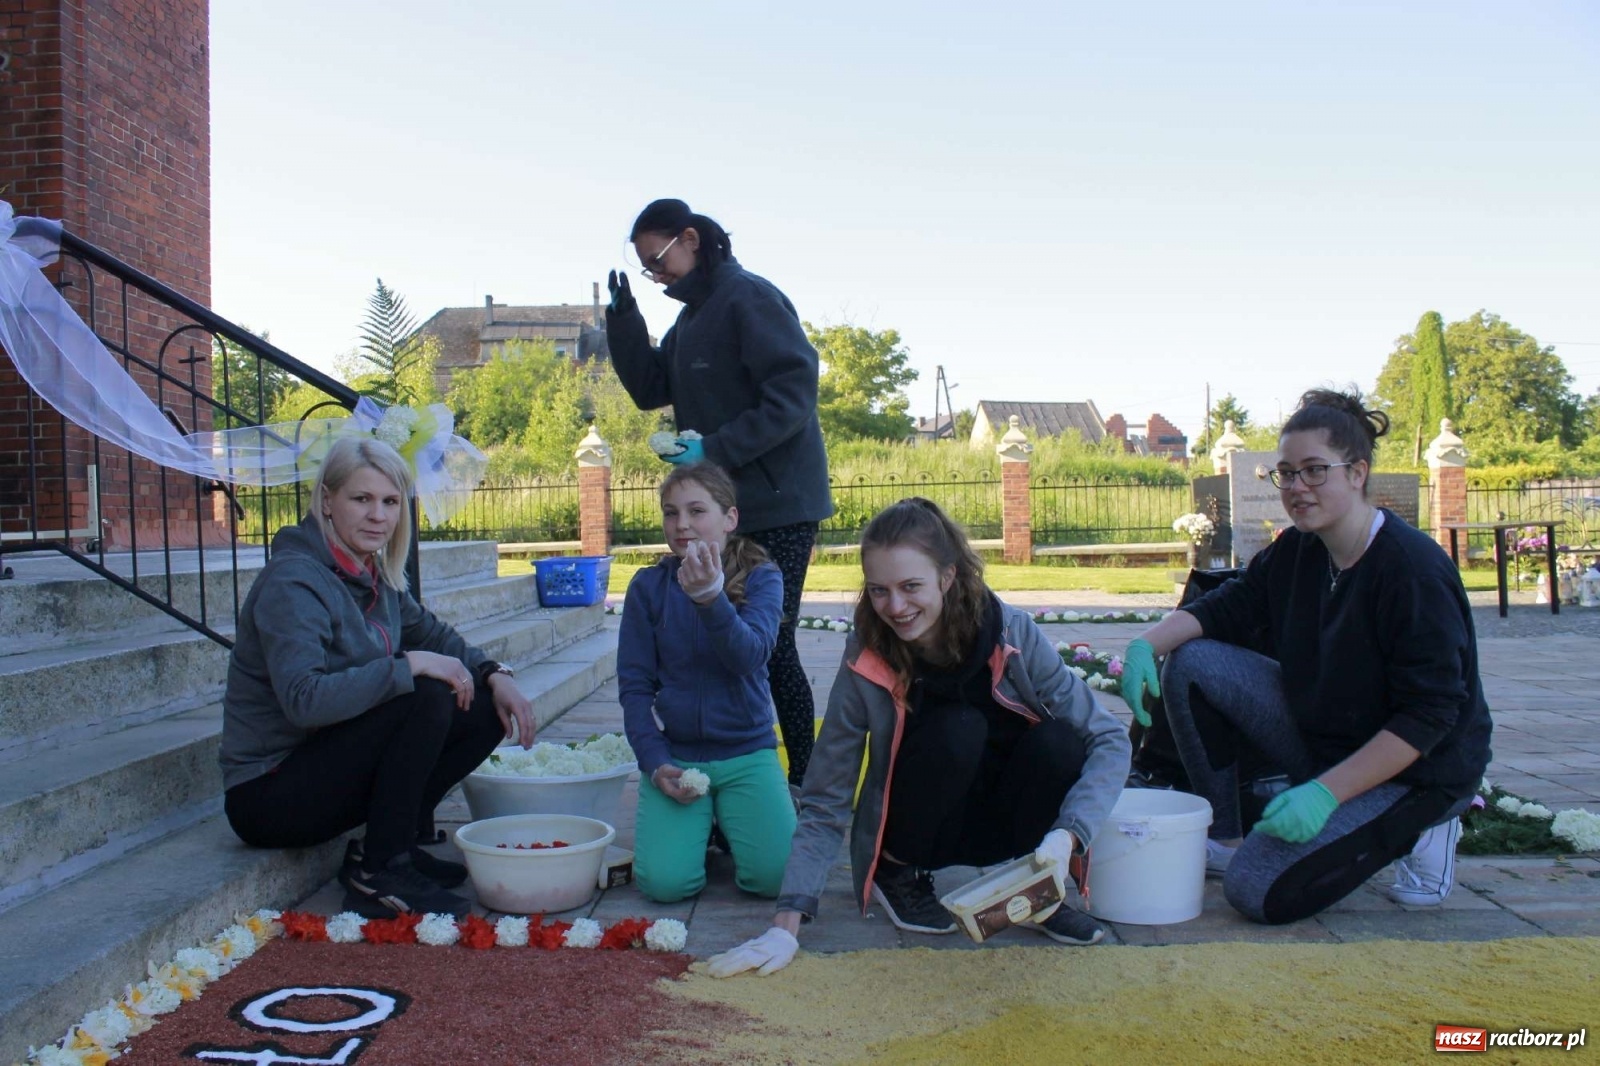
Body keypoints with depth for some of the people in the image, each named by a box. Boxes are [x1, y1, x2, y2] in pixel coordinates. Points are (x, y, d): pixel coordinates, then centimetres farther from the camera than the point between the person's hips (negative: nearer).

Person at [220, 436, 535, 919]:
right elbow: (304, 699, -33)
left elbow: (433, 635, 17)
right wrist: (410, 666, -29)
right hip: (268, 796, -8)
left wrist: (495, 676, -1)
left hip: (329, 762, 8)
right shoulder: (292, 582, -20)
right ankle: (379, 876, -15)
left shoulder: (374, 578, 5)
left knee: (485, 708, -3)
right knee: (428, 697, -26)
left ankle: (385, 845, 1)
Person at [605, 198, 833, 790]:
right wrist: (623, 318, 6)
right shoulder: (692, 316, 18)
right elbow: (650, 390, 17)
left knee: (770, 648, -6)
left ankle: (806, 781, 5)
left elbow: (793, 393, -18)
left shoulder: (748, 298, -10)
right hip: (727, 507, 9)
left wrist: (717, 449, -23)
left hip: (777, 505, -9)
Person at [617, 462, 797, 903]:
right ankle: (700, 824, 15)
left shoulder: (761, 578, -4)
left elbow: (749, 656, -21)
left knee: (775, 876, -17)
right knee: (665, 881, -18)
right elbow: (634, 684, 1)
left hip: (747, 753, 0)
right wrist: (654, 761, -10)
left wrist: (710, 597, -38)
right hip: (674, 755, 1)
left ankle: (731, 822, 15)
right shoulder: (648, 586, 0)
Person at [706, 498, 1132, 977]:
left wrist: (1065, 833, -35)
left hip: (1003, 822, 2)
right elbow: (824, 804, -17)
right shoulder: (866, 664, -21)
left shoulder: (1014, 635, -20)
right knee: (957, 730, -31)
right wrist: (787, 924, -27)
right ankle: (900, 875, -4)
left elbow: (1110, 739, -19)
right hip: (914, 828, -1)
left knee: (1058, 740, -29)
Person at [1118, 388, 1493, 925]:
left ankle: (1413, 829, 2)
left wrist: (1326, 793, -30)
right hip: (1318, 736, 7)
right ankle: (1224, 839, 2)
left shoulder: (1415, 569, -24)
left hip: (1416, 769, -7)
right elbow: (1226, 607, 5)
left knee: (1258, 891, -20)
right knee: (1191, 664, -8)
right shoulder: (1295, 551, -2)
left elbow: (1429, 717, -25)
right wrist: (1148, 643, -16)